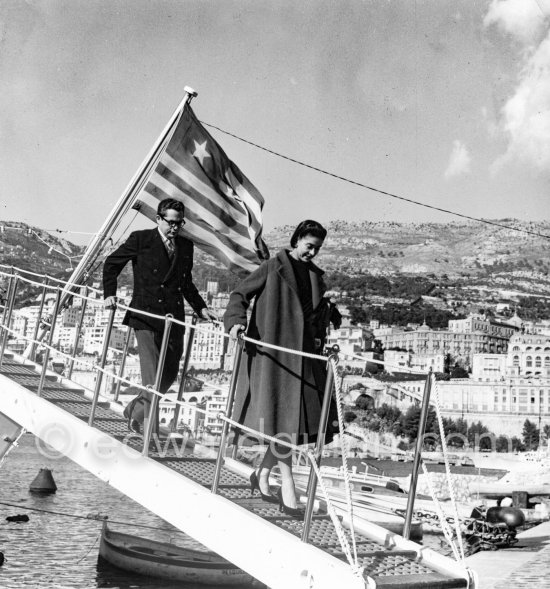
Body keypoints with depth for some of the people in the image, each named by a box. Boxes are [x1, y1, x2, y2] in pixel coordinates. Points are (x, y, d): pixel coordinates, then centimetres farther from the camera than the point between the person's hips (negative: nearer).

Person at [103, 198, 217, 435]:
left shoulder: (186, 246, 14)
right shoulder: (141, 239, 1)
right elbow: (111, 264, 10)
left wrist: (201, 308, 13)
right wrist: (109, 294, -1)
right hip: (146, 316, -5)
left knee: (170, 374, 10)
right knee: (152, 375, -9)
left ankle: (139, 413, 31)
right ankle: (152, 431, -3)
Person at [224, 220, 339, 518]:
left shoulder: (315, 275, 17)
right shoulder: (273, 268, -1)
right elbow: (240, 294, -1)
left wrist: (319, 338, 11)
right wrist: (236, 320, -17)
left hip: (303, 353, 7)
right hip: (273, 351, -6)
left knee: (304, 416, 6)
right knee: (283, 418, -10)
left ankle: (262, 475, 24)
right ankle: (287, 490, -7)